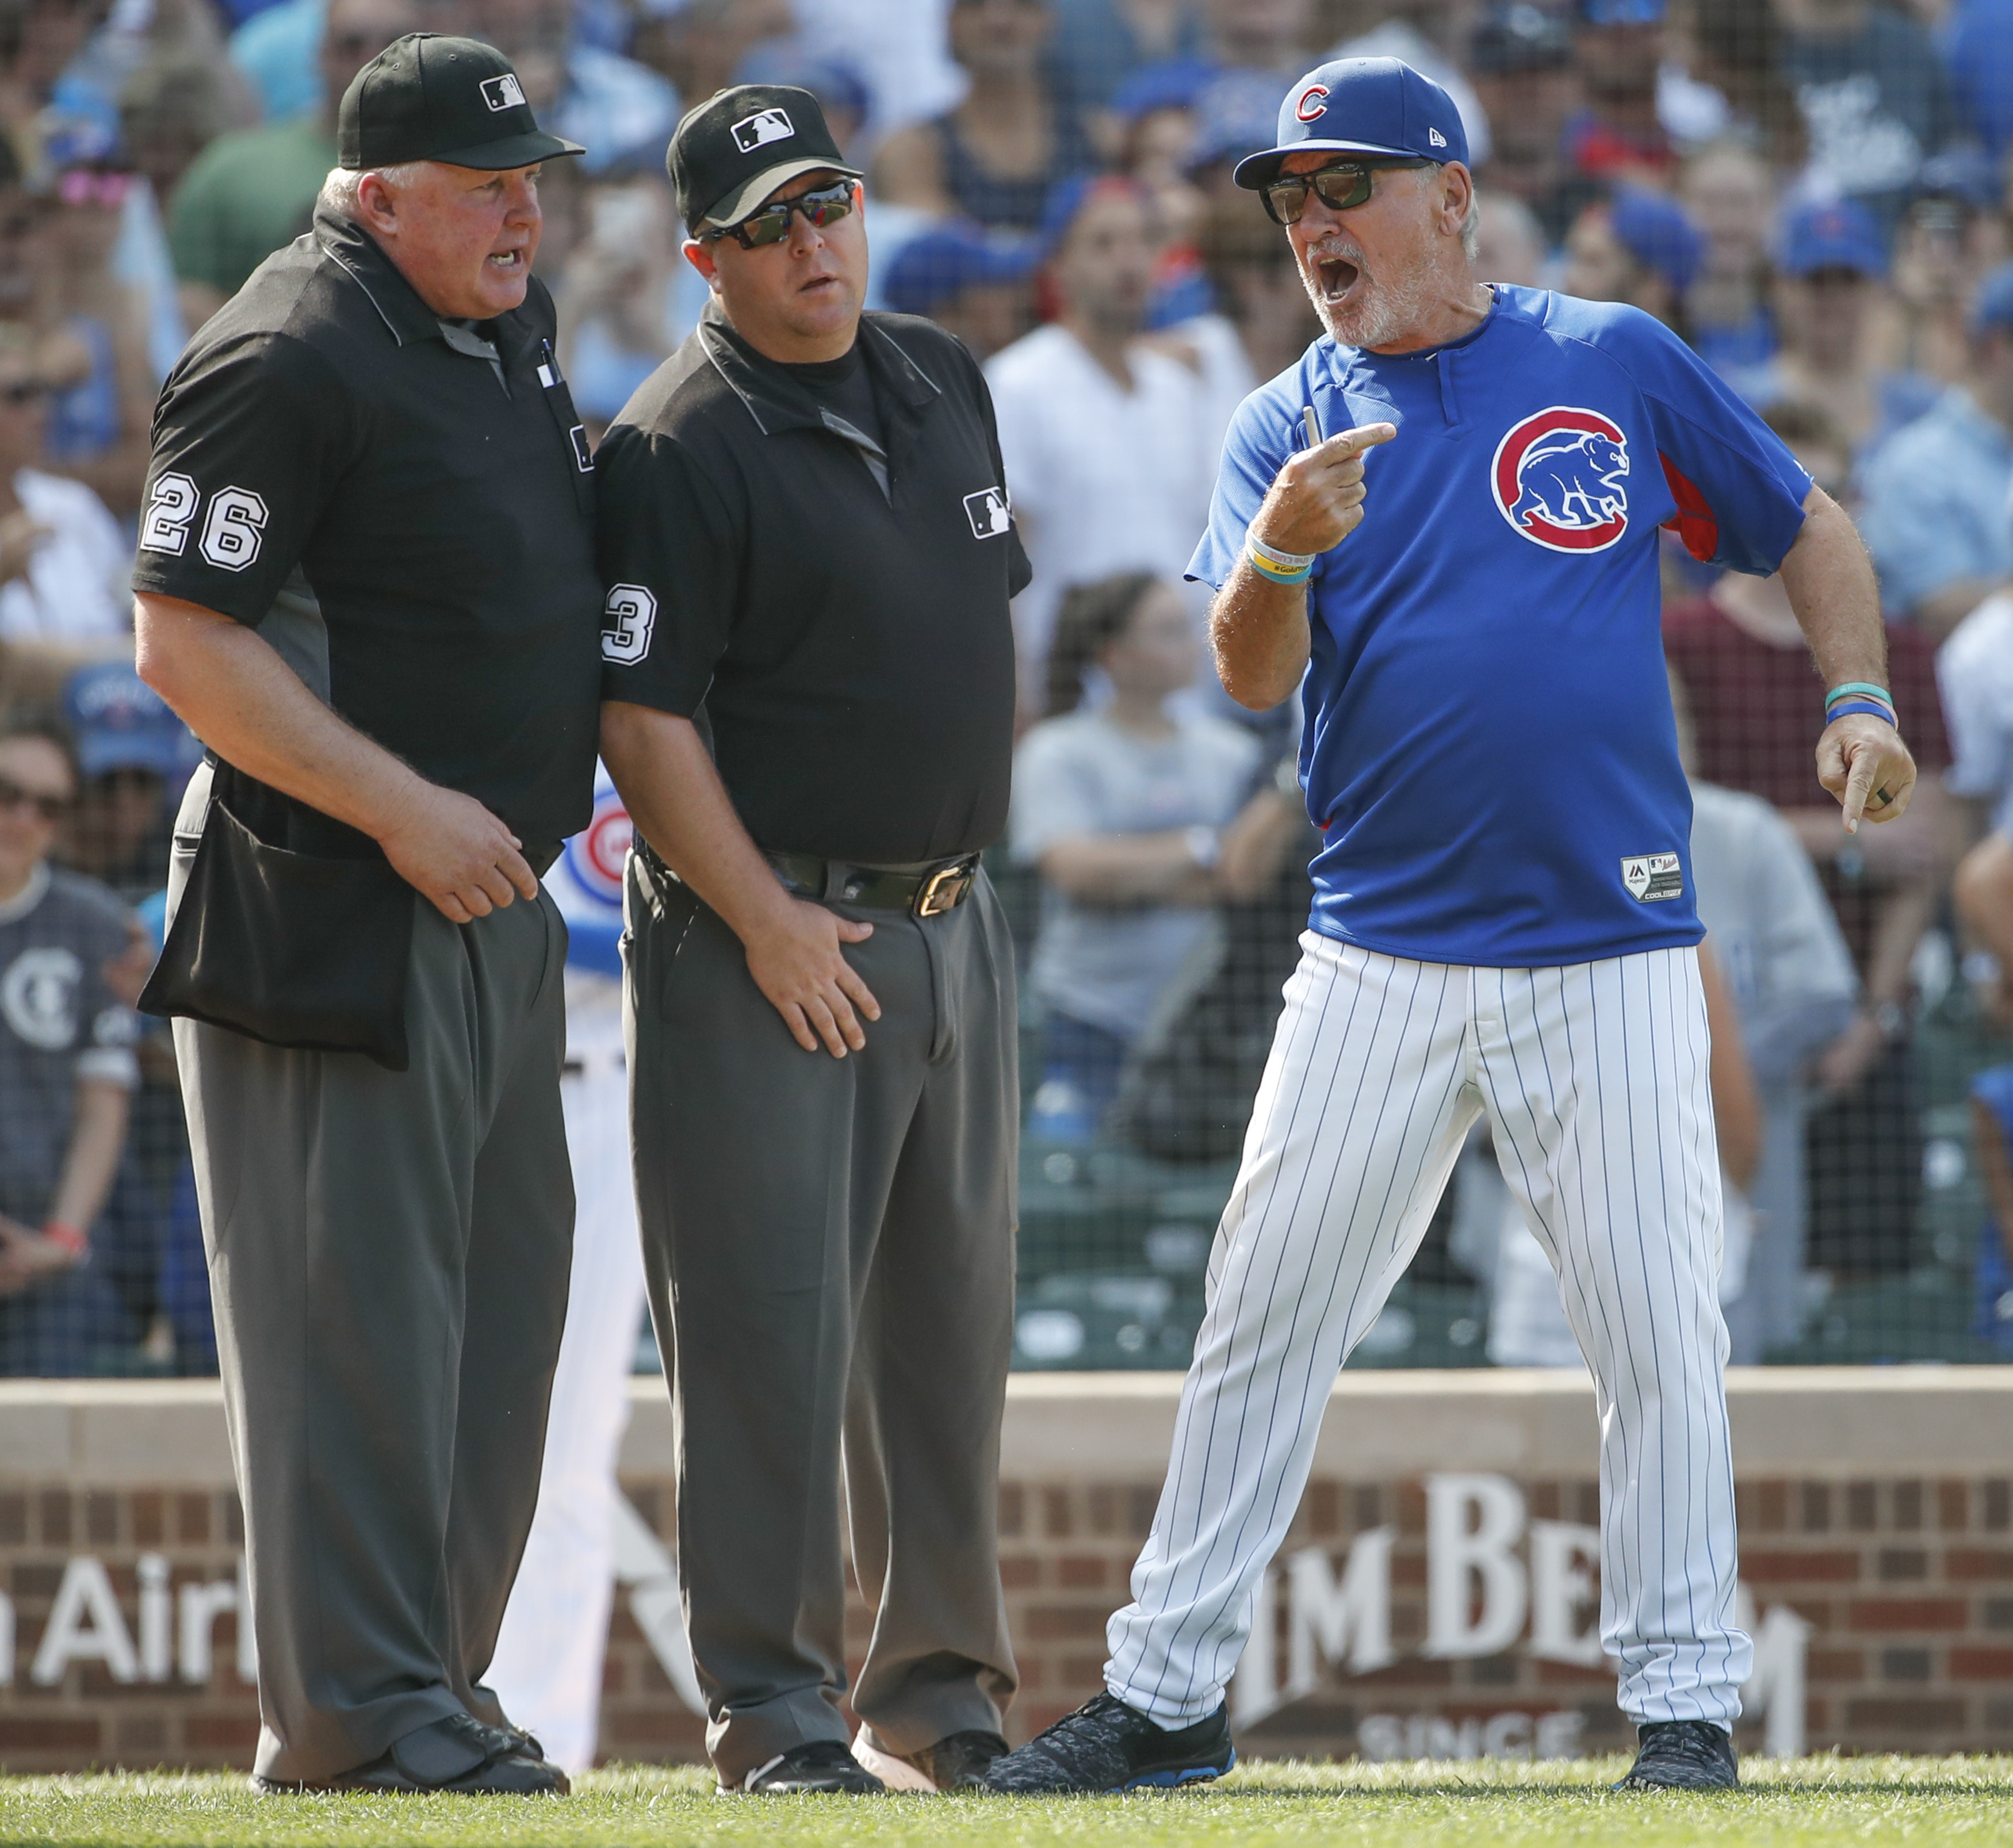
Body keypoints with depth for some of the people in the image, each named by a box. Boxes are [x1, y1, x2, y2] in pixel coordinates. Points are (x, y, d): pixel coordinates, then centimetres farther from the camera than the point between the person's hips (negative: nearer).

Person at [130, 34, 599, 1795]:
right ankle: (355, 1708, -7)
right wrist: (405, 809, -21)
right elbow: (187, 641, -18)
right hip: (330, 909, -9)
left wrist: (576, 779, 17)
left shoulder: (511, 319, 13)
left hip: (502, 905, 9)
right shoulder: (292, 359, -15)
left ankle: (433, 1680, 18)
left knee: (502, 1294, 11)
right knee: (359, 1301, -8)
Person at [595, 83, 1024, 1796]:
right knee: (773, 1324, -7)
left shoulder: (945, 385, 12)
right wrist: (766, 924, -19)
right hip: (770, 922, -7)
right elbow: (643, 713, -15)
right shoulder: (680, 447, -12)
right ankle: (774, 1707, -4)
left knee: (952, 1321, 12)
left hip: (955, 920, 7)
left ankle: (941, 1686, 20)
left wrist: (973, 827, 16)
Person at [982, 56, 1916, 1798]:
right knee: (1264, 1322, 2)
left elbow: (1807, 528, 14)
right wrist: (1283, 549, -27)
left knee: (1660, 1331, -3)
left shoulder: (1619, 365, 4)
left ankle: (1686, 1705, 5)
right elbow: (1251, 673, -7)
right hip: (1378, 963, 2)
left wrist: (1858, 703, -2)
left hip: (1613, 953, -2)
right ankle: (1167, 1693, 8)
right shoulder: (1290, 427, 7)